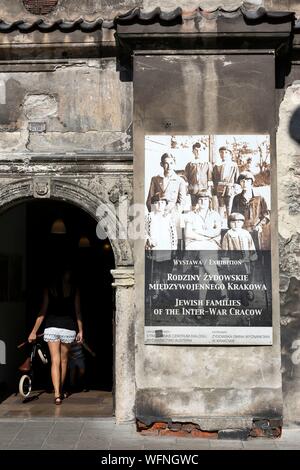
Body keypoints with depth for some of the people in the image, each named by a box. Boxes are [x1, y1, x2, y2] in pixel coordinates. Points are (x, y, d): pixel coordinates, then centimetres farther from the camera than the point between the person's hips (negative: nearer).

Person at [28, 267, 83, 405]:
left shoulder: (49, 289, 2)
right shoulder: (74, 289, 0)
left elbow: (43, 312, 1)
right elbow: (77, 312, -1)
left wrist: (34, 331, 5)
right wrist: (80, 330, 5)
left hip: (51, 327, 0)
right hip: (68, 328, 0)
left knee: (55, 361, 1)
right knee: (63, 360, 16)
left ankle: (57, 394, -10)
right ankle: (60, 390, 29)